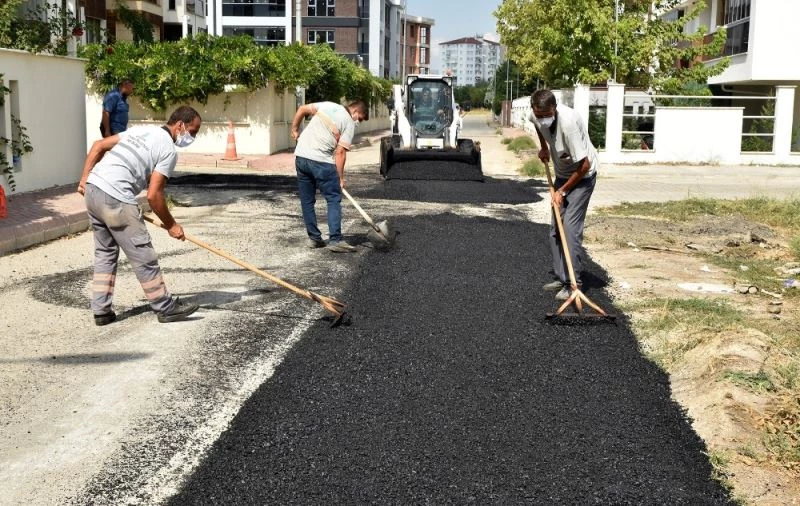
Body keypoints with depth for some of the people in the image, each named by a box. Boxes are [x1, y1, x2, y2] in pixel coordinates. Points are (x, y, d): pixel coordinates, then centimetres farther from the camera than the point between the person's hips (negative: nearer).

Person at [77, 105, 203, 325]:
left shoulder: (141, 130, 19)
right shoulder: (169, 150, -5)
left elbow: (98, 145, 18)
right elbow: (153, 195, -10)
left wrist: (84, 179, 19)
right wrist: (171, 225, 2)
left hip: (92, 189, 9)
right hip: (116, 200, -9)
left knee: (105, 253, 19)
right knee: (143, 256, 2)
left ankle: (101, 311, 21)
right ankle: (166, 307, 12)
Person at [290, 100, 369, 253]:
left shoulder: (327, 105, 13)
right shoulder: (349, 124, -2)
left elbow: (302, 109, 9)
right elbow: (340, 152, -7)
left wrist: (295, 130, 22)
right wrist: (340, 178, -1)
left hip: (301, 156, 6)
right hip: (322, 162, -6)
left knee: (307, 200, 12)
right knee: (334, 199, 2)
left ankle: (314, 238, 17)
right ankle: (335, 240, -7)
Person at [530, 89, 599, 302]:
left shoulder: (568, 122, -35)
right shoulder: (537, 116, -13)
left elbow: (584, 165, -30)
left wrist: (562, 191, -21)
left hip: (581, 176, -8)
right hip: (562, 174, 8)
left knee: (570, 227, -17)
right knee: (556, 227, 7)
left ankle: (573, 283, -14)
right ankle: (561, 277, 15)